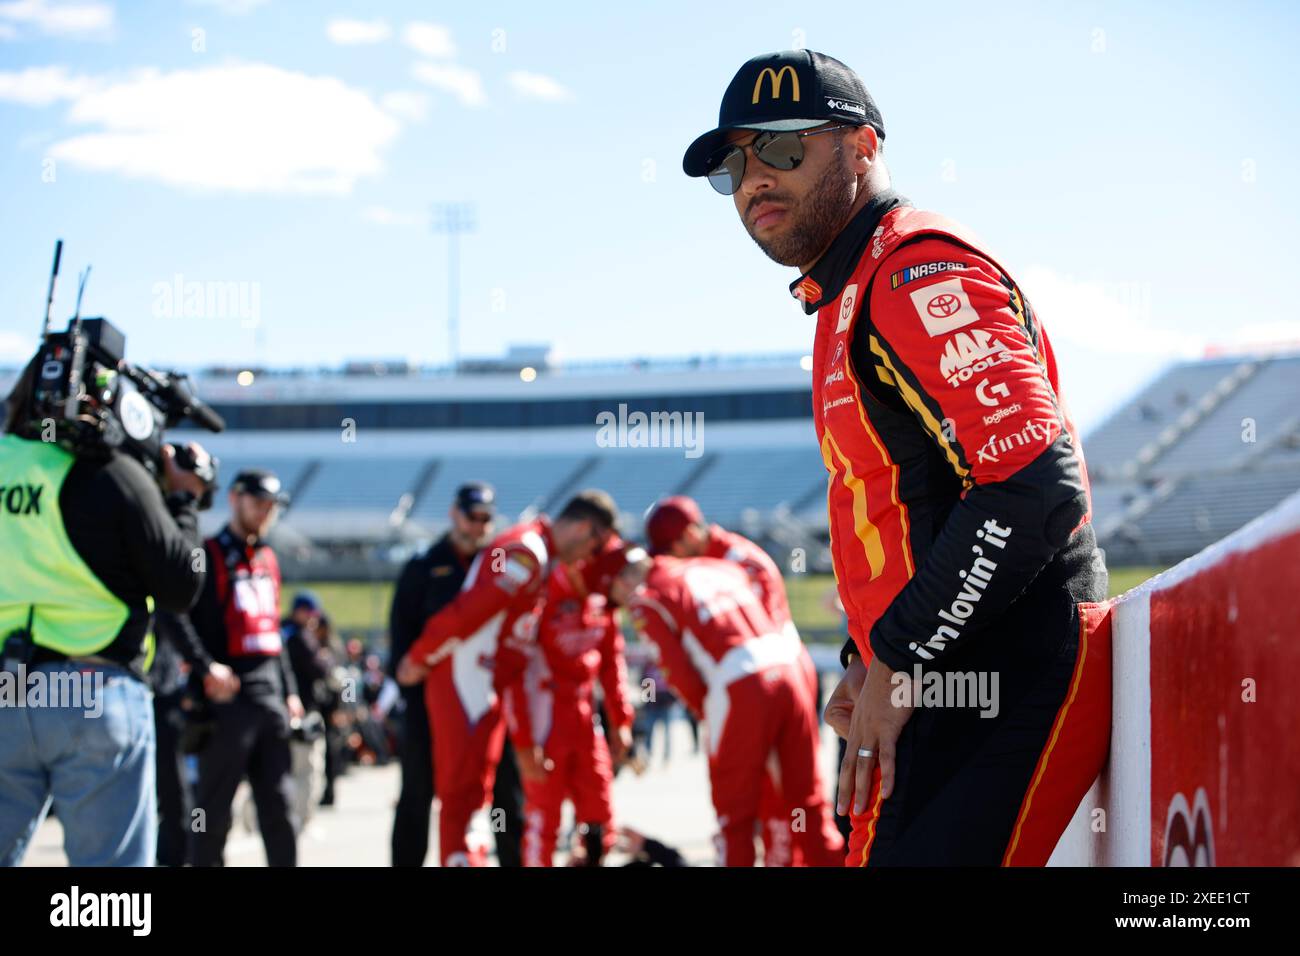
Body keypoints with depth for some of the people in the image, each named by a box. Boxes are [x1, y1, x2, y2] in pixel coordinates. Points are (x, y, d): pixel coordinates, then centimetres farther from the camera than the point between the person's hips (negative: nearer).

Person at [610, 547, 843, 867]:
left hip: (740, 689, -6)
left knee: (735, 811, 7)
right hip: (789, 671, 6)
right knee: (807, 800, 12)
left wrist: (708, 713, 16)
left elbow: (682, 674, -1)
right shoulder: (721, 567, 23)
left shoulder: (649, 601, 6)